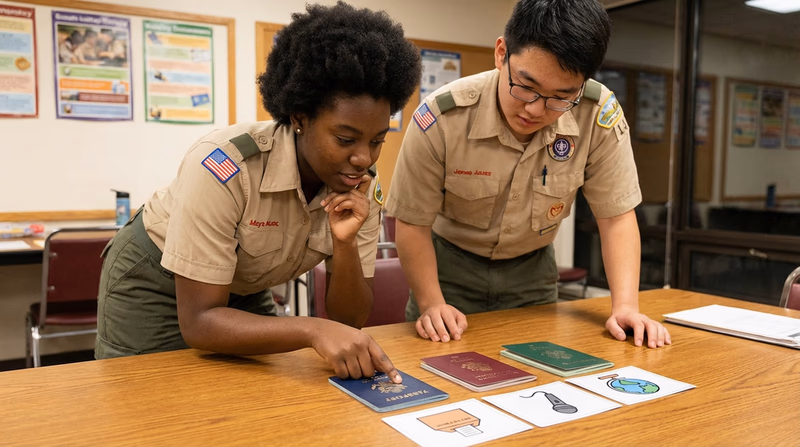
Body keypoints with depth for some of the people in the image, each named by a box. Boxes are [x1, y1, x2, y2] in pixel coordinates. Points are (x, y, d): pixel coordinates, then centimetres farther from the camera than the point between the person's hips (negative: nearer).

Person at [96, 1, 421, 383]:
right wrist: (312, 329, -46)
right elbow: (199, 321, -33)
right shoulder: (224, 166, -34)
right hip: (152, 285, -4)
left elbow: (348, 322, -16)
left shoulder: (362, 191, -18)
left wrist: (345, 244, -33)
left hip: (244, 293, 5)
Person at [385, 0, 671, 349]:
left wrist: (626, 307, -23)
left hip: (532, 270, 2)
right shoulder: (442, 117, -28)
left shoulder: (599, 115, -24)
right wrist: (432, 305, -25)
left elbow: (616, 215, -15)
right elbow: (413, 222, -18)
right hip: (451, 266, -1)